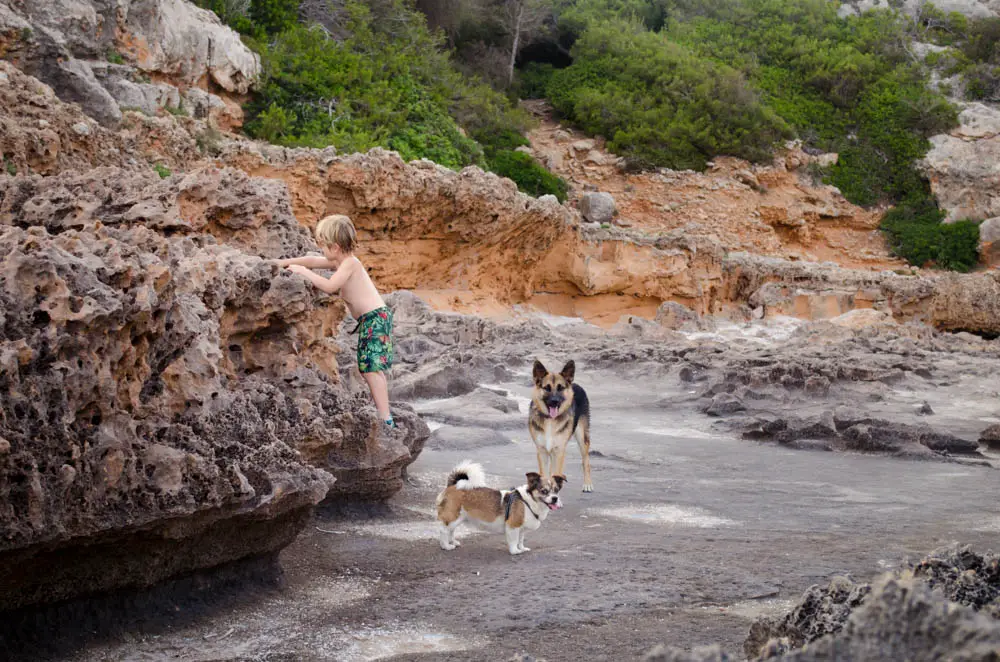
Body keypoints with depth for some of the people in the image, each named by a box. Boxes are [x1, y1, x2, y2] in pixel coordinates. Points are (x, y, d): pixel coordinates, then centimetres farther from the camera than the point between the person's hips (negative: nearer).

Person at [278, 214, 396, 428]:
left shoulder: (350, 263, -15)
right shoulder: (339, 262, 13)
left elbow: (329, 286, -24)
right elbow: (313, 260, 22)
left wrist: (303, 272, -15)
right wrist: (283, 263, 21)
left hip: (376, 317, -11)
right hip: (371, 320, 11)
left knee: (371, 369, -16)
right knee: (373, 370, 15)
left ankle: (386, 419, -20)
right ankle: (384, 415, 21)